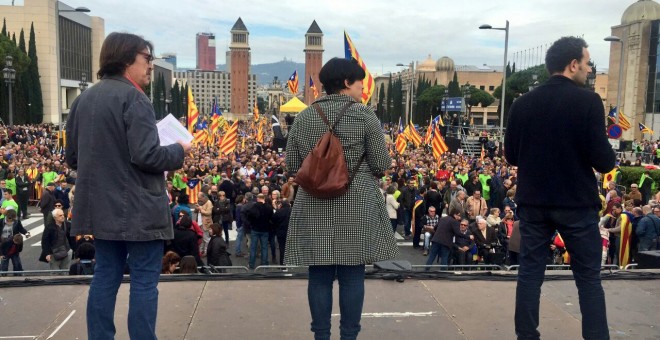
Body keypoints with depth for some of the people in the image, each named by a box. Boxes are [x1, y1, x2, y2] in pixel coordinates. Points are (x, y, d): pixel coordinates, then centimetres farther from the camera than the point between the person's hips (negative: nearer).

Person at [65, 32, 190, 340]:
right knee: (144, 280, 2)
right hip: (138, 207, -8)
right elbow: (146, 156, -22)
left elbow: (73, 157, 14)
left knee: (105, 275, 15)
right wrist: (179, 151, -5)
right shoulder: (133, 97, -15)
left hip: (102, 205, 8)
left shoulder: (84, 99, 10)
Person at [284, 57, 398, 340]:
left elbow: (292, 165, 7)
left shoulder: (303, 117, 5)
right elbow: (381, 165, -6)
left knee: (319, 274, 8)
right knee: (352, 274, 6)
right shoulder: (364, 115, -6)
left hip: (314, 206, 3)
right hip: (356, 205, -3)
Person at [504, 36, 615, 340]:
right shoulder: (588, 101, -11)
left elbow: (511, 156, 8)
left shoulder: (523, 103, 2)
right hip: (576, 203, -3)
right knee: (589, 278, 8)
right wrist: (607, 158, 9)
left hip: (532, 202, 4)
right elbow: (603, 161, -13)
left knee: (530, 273, 11)